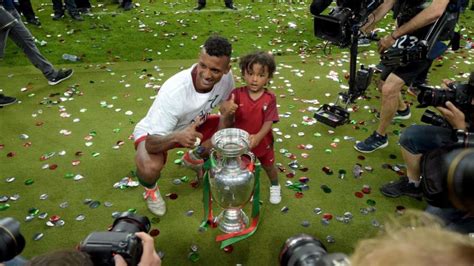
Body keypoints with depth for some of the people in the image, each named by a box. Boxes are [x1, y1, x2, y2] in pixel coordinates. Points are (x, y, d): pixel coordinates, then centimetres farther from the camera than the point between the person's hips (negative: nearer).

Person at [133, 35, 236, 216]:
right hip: (155, 133, -5)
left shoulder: (226, 77, -23)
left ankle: (193, 158, 18)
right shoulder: (174, 91, -40)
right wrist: (177, 137, -58)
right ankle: (150, 189, 5)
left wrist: (226, 113, -34)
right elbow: (151, 144, -37)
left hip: (192, 125, 6)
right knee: (150, 168, -37)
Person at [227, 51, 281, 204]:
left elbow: (269, 122, -24)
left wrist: (258, 137, -41)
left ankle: (275, 187, 54)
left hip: (262, 142, 0)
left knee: (269, 166, 25)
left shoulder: (269, 98, -20)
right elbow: (229, 118, -20)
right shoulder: (237, 94, -19)